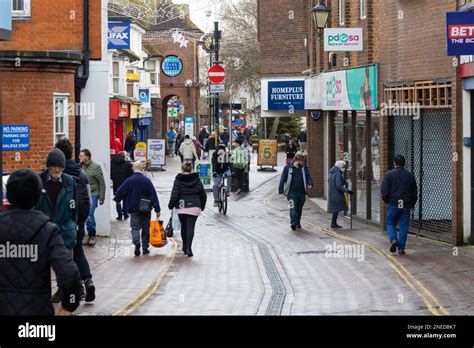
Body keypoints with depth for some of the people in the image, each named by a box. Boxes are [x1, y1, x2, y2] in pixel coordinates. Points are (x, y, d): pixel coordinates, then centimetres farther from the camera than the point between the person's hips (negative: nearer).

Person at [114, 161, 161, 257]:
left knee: (135, 227, 4)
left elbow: (121, 192, -3)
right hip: (146, 209, 1)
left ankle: (137, 242, -23)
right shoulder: (147, 181, -8)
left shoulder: (129, 181, -8)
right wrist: (157, 209, -5)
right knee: (145, 228, 13)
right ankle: (145, 248, 15)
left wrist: (116, 199, 21)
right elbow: (153, 195, -8)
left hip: (133, 209, -1)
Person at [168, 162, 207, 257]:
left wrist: (171, 205, 4)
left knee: (184, 227, 14)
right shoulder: (197, 180, 4)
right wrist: (202, 206, 21)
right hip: (194, 207, 0)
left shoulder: (178, 180, -4)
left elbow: (174, 195, -9)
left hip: (181, 207, 0)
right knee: (191, 227, -3)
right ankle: (188, 247, -17)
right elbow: (203, 195, 10)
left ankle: (185, 247, 24)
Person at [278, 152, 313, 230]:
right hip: (291, 192, -4)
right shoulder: (288, 168, 1)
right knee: (293, 207, -17)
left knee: (299, 208, 12)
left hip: (301, 192, 4)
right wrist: (281, 190, -2)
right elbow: (283, 179, 2)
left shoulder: (304, 168, 11)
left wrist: (309, 184, -13)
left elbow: (308, 177, 9)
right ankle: (293, 223, -24)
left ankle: (298, 222, 27)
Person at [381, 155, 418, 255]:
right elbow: (415, 193, 10)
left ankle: (393, 239, -11)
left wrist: (386, 201, 11)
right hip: (406, 206, 2)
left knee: (391, 224, 13)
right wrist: (412, 205, 23)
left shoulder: (389, 174, -3)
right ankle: (401, 248, 4)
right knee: (404, 226, 6)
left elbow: (384, 191, -8)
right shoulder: (410, 176, 5)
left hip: (393, 204, -2)